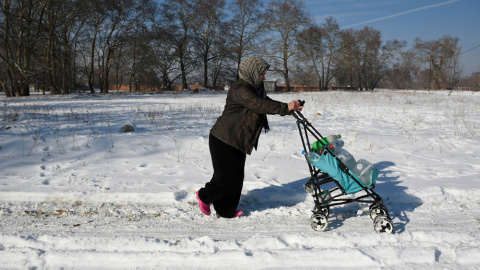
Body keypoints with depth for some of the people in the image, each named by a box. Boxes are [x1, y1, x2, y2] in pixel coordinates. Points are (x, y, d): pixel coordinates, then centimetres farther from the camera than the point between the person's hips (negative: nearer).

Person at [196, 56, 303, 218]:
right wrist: (285, 108, -33)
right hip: (224, 140, -10)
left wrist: (290, 108, -3)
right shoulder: (240, 89, -20)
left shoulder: (255, 88, 13)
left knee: (237, 177, 10)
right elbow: (258, 105, -32)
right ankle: (204, 196, 20)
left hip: (238, 141, 10)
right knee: (228, 177, -4)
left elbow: (268, 103, 12)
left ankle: (226, 211, 22)